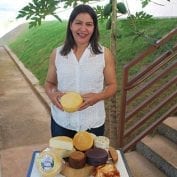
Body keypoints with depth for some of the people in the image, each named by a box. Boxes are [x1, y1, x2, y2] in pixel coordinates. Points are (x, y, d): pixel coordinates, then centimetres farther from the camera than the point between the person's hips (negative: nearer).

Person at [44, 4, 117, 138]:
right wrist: (52, 94, -15)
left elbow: (112, 85, 0)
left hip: (93, 124, -1)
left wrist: (98, 96, -21)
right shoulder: (57, 54, -3)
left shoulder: (105, 54, -7)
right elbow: (49, 83, 8)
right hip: (61, 122, 1)